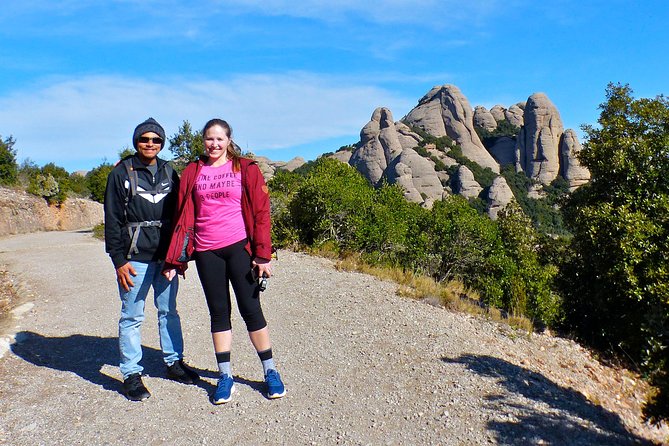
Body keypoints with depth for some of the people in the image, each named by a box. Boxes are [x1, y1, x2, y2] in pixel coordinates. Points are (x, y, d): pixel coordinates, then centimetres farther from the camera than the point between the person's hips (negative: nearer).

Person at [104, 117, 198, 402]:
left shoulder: (169, 173, 11)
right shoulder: (122, 173, 0)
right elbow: (112, 220, -3)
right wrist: (119, 260, -9)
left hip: (166, 256, 4)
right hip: (135, 258, -4)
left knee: (169, 311, 12)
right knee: (132, 316, 2)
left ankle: (174, 362, 26)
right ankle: (131, 374, 14)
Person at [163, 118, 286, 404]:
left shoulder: (245, 169, 1)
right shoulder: (192, 172, 9)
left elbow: (260, 213, -2)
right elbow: (184, 217, 7)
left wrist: (263, 254, -9)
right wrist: (175, 260, 3)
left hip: (239, 247, -2)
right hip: (206, 252, 3)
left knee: (251, 309, 2)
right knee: (218, 312, 9)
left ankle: (270, 372, 17)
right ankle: (225, 376, 21)